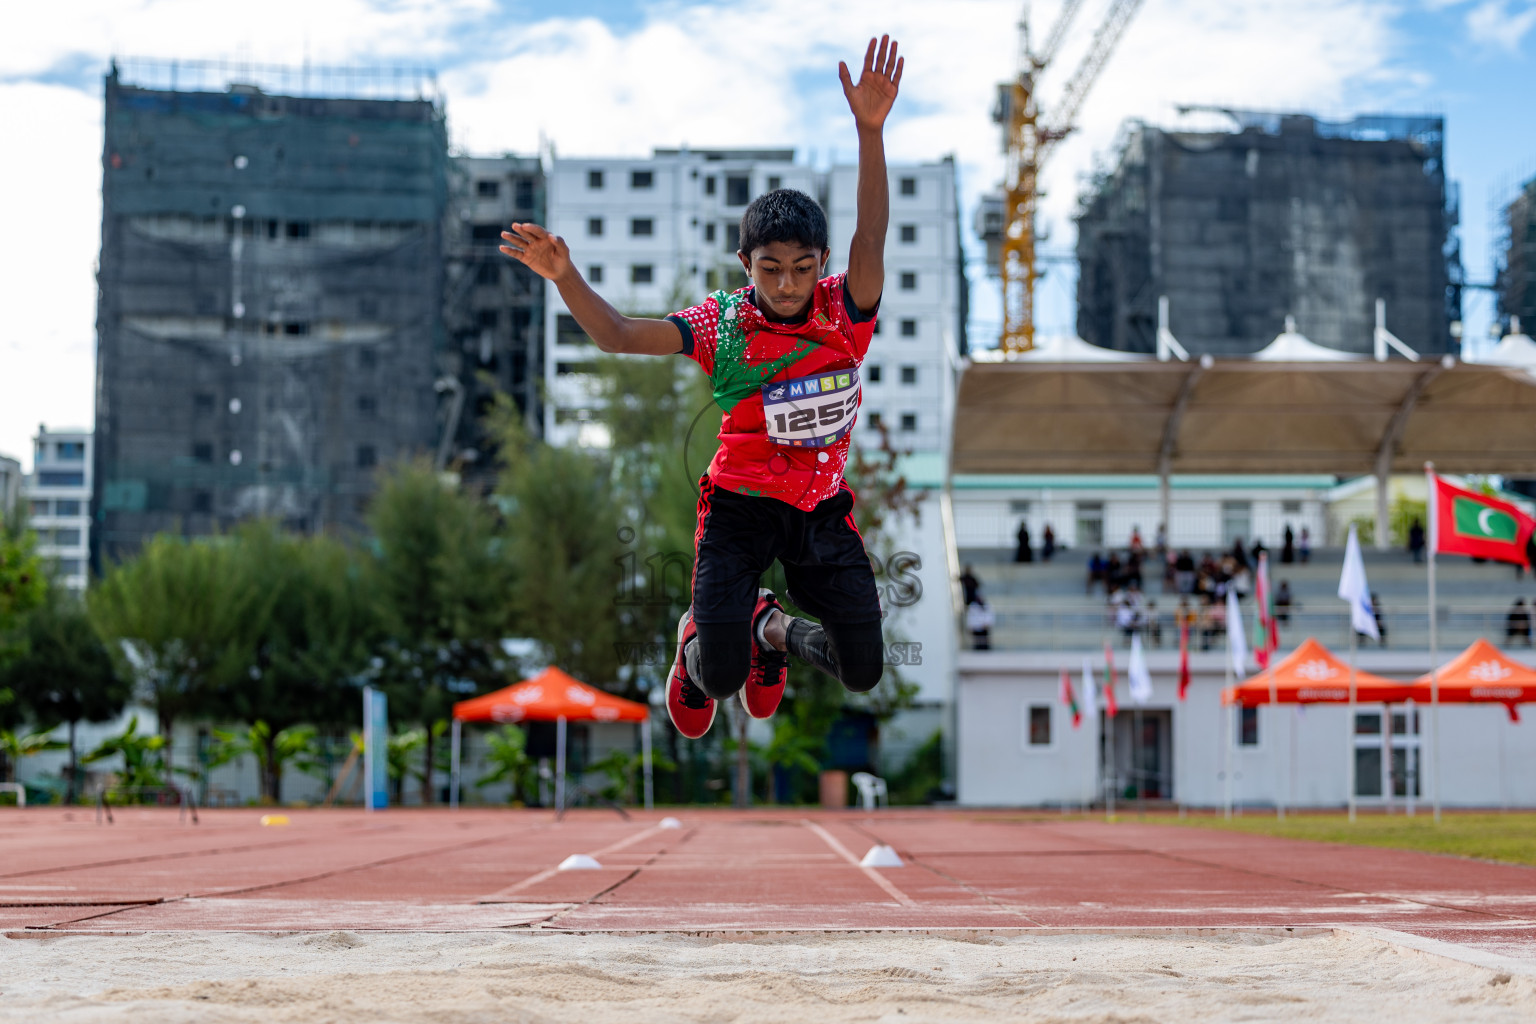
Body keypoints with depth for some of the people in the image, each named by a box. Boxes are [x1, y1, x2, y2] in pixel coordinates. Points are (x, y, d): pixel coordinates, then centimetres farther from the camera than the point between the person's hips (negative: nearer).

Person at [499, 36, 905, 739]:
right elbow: (618, 336, -13)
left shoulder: (844, 312, -8)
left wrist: (870, 131, -38)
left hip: (822, 507, 2)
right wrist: (565, 277, -31)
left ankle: (774, 629, 30)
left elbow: (870, 237, -24)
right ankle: (699, 643, 27)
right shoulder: (722, 324, -8)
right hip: (739, 503, -2)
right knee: (720, 680, -12)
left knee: (863, 674, -2)